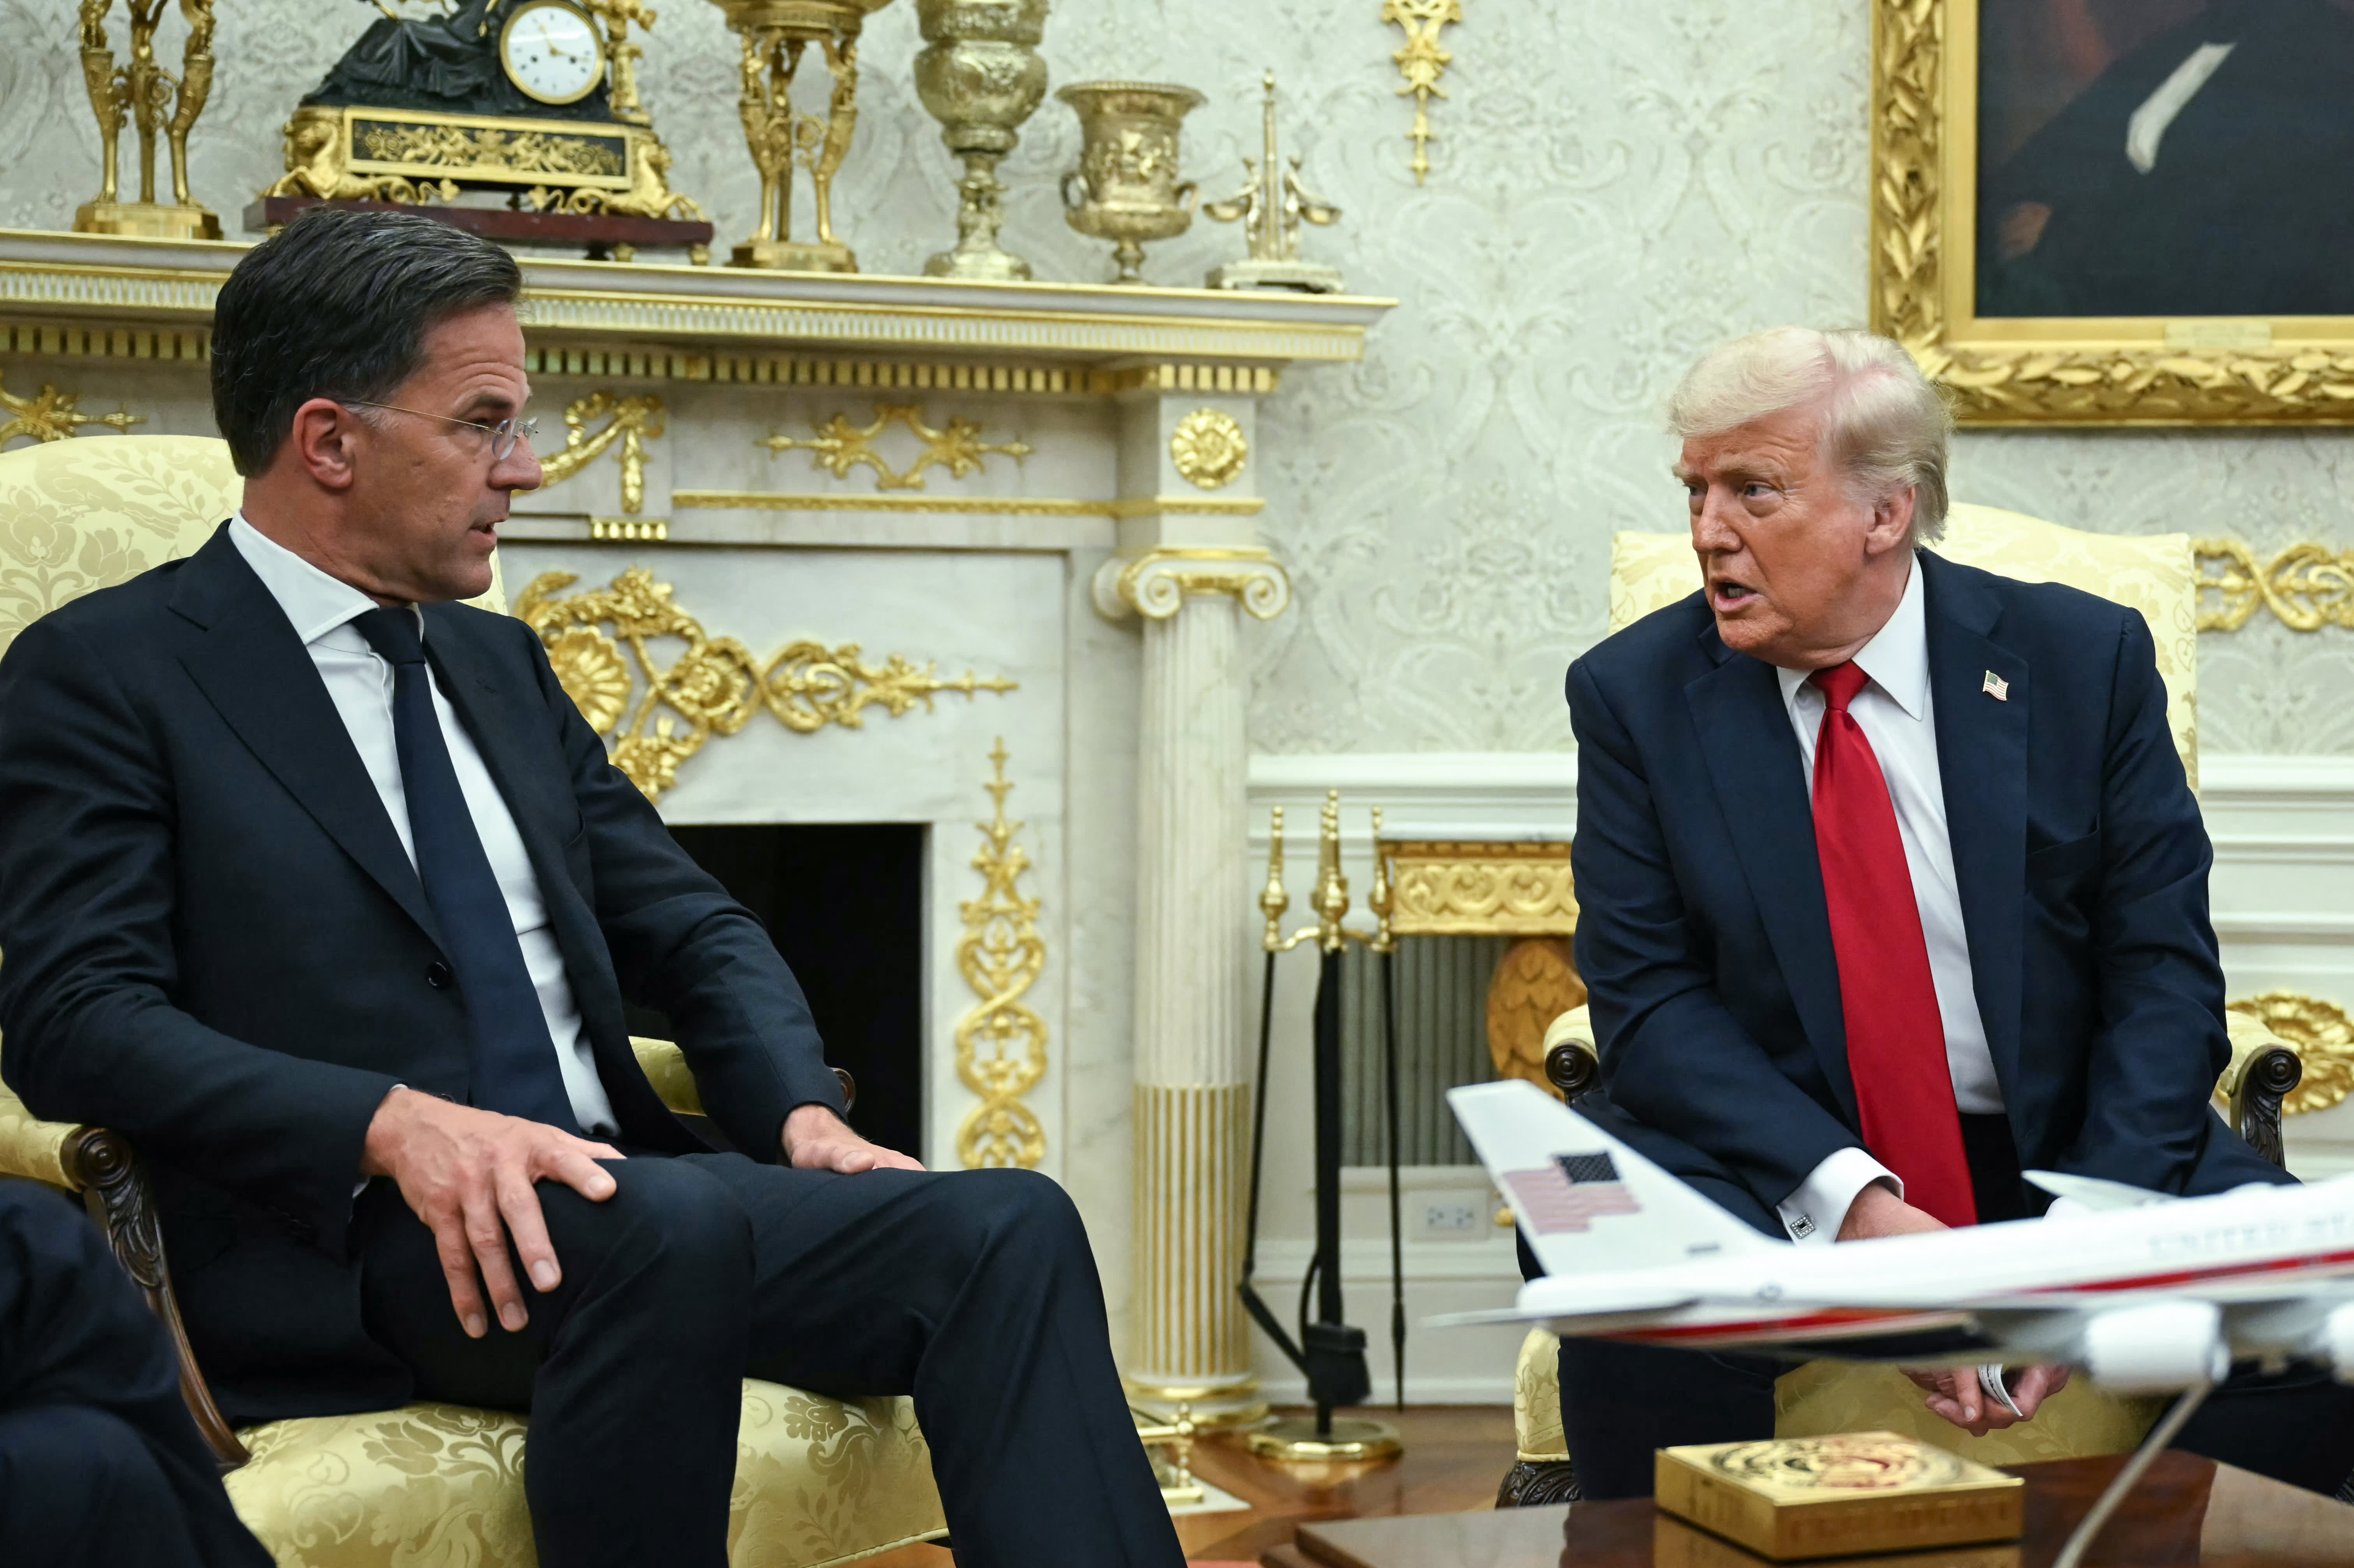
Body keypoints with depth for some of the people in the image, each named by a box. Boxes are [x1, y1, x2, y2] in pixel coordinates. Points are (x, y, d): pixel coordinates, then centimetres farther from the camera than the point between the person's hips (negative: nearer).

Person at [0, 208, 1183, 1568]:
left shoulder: (501, 664, 23)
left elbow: (689, 927, 20)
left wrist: (806, 1116, -1)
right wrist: (396, 1124, -25)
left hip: (617, 1194, 6)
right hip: (356, 1243, -6)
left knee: (1010, 1227, -20)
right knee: (672, 1226, -37)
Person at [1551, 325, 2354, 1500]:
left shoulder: (2082, 660, 1)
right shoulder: (1636, 693, 0)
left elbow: (2164, 974, -2)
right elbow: (1648, 1001, -6)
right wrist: (1850, 1203, -21)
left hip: (2067, 1165, 1)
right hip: (1772, 1184, -1)